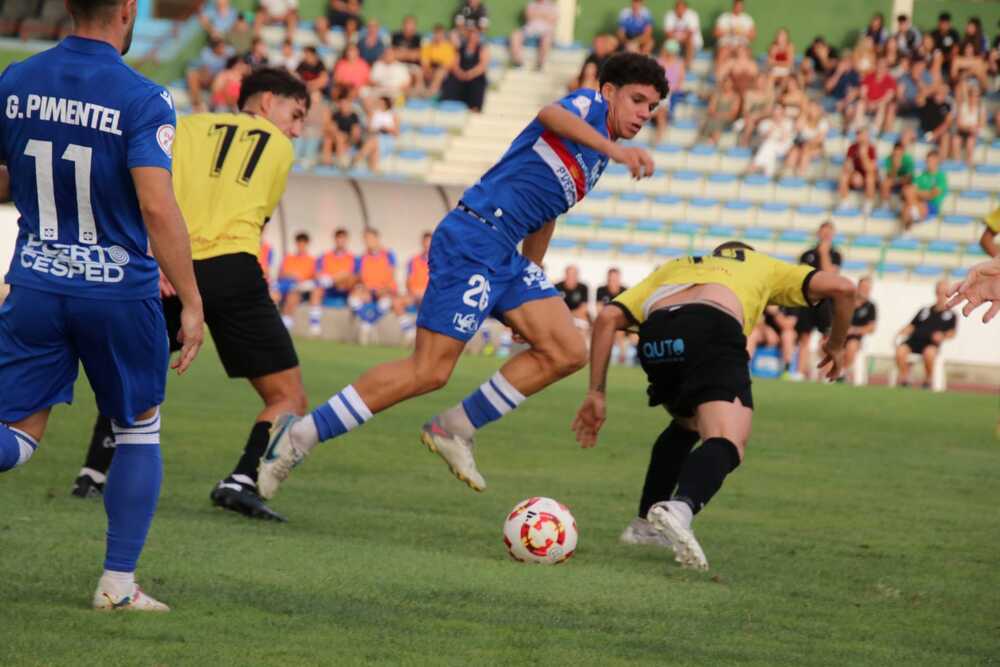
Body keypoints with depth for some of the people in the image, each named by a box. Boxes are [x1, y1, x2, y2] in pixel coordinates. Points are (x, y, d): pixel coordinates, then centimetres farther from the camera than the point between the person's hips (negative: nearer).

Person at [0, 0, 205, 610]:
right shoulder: (142, 99, -13)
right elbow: (157, 206, -21)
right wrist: (192, 304, -16)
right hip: (120, 292, -3)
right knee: (140, 431, 18)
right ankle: (118, 583, 16)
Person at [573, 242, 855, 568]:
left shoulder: (672, 269, 41)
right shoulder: (762, 265, 38)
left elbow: (608, 318, 26)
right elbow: (841, 287, 25)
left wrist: (596, 393, 25)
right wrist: (836, 344, 42)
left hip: (655, 335, 4)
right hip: (714, 326, -4)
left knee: (687, 424, 32)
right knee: (727, 445, -15)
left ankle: (645, 525, 32)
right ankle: (681, 508, -45)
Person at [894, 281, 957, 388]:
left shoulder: (950, 315, 19)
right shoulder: (924, 310, 30)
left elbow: (952, 332, 6)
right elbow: (911, 326, 25)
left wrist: (943, 336, -15)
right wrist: (902, 332, 5)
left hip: (931, 343, -3)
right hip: (914, 340, 3)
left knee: (929, 353, -40)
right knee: (900, 350, -31)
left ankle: (928, 380, -19)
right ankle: (904, 378, -17)